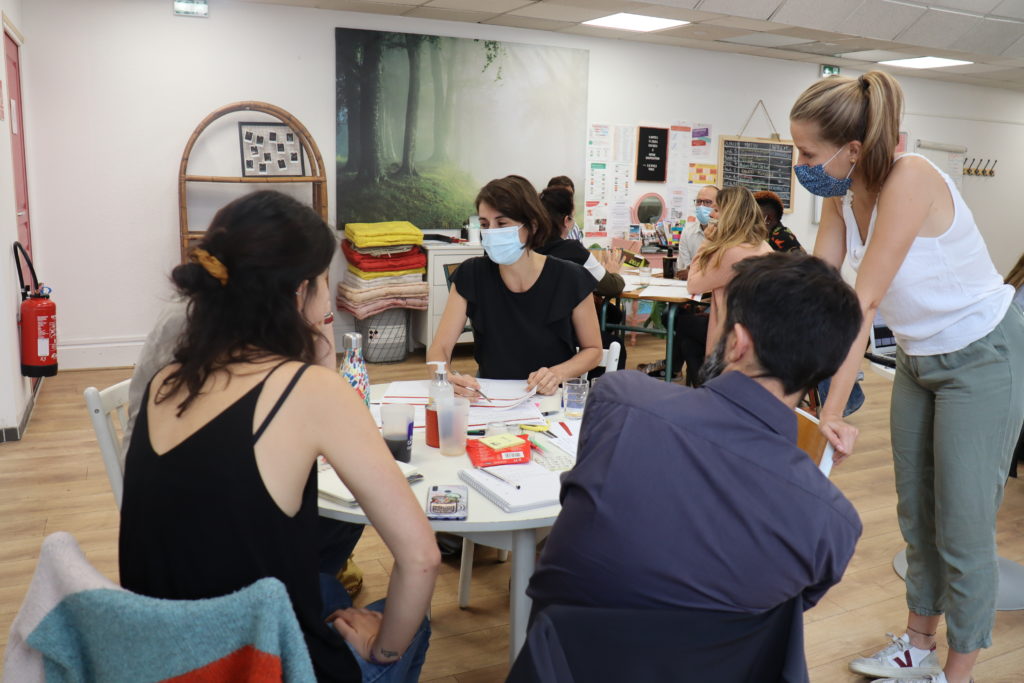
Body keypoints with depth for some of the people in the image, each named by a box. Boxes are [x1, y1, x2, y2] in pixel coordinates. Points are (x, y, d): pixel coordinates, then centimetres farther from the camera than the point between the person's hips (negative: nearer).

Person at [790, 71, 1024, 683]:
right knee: (916, 514, 17)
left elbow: (864, 301, -35)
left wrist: (834, 413, -36)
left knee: (963, 528, 2)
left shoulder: (909, 179, -30)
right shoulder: (843, 195, -6)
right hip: (919, 357, 8)